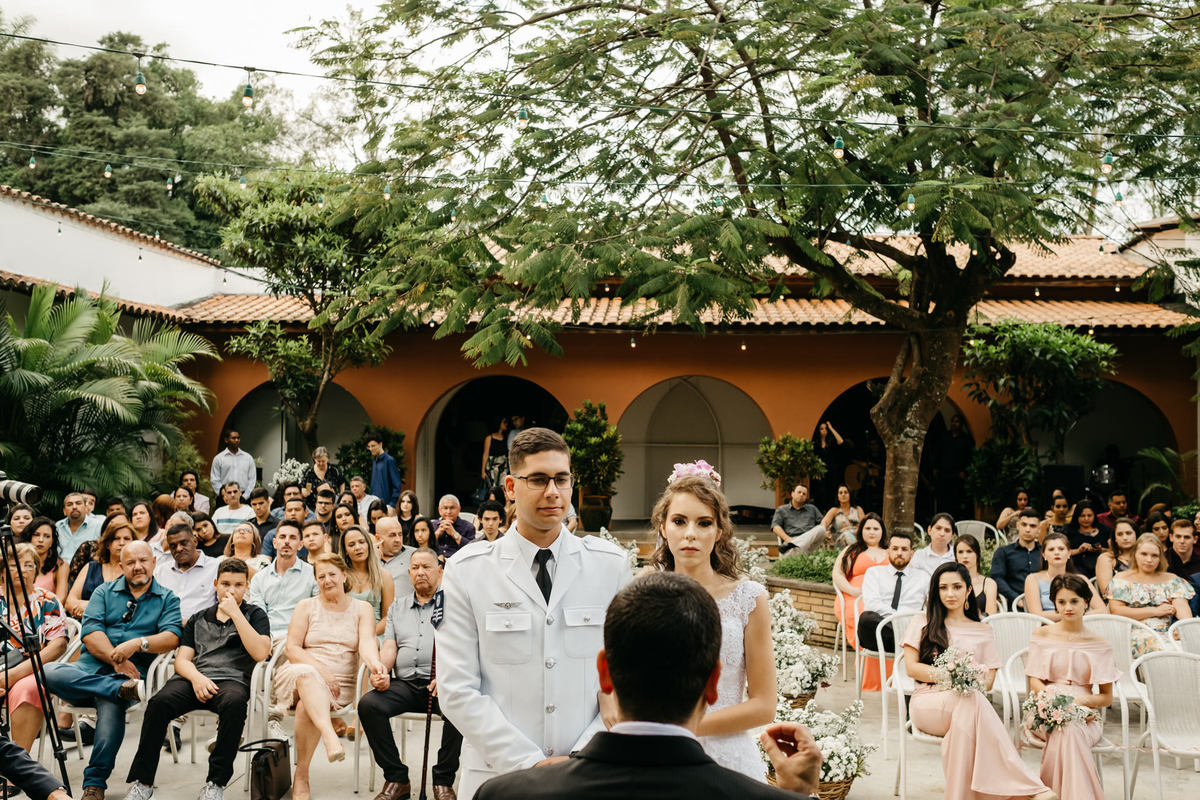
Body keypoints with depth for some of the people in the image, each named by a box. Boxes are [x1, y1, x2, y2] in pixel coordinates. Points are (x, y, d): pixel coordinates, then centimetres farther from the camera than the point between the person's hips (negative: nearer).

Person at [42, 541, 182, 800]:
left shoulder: (167, 599, 13)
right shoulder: (104, 592, 17)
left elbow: (172, 637, -3)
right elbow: (90, 633, 2)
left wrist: (138, 643, -20)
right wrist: (117, 660, -12)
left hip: (130, 673, -2)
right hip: (88, 669, 3)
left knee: (112, 705, -35)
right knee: (50, 672, -28)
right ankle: (124, 689, -31)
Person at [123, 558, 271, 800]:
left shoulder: (255, 615, 16)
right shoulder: (198, 619, 26)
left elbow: (260, 653, -2)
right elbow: (182, 659, 16)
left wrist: (235, 613, -2)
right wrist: (196, 677, -7)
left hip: (232, 679, -3)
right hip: (193, 678, 3)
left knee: (235, 703, -39)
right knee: (159, 702, -29)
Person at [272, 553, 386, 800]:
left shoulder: (362, 609, 12)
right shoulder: (306, 607, 13)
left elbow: (366, 642, -7)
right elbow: (292, 648, 2)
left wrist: (374, 663, -32)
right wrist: (320, 669, -15)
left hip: (339, 686, 0)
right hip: (299, 675, 0)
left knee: (306, 704, -33)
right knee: (307, 674, -37)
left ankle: (301, 776, -25)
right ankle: (330, 736, -58)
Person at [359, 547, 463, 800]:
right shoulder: (397, 607, 23)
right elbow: (389, 647, 14)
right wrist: (381, 671, -9)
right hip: (405, 684, 4)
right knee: (368, 704, -24)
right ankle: (396, 779, -13)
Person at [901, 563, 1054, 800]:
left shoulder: (983, 631, 22)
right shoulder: (923, 623, 17)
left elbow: (989, 680, 13)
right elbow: (911, 667, 5)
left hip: (968, 702, 2)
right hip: (927, 703, -2)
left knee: (970, 700, -40)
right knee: (971, 700, -38)